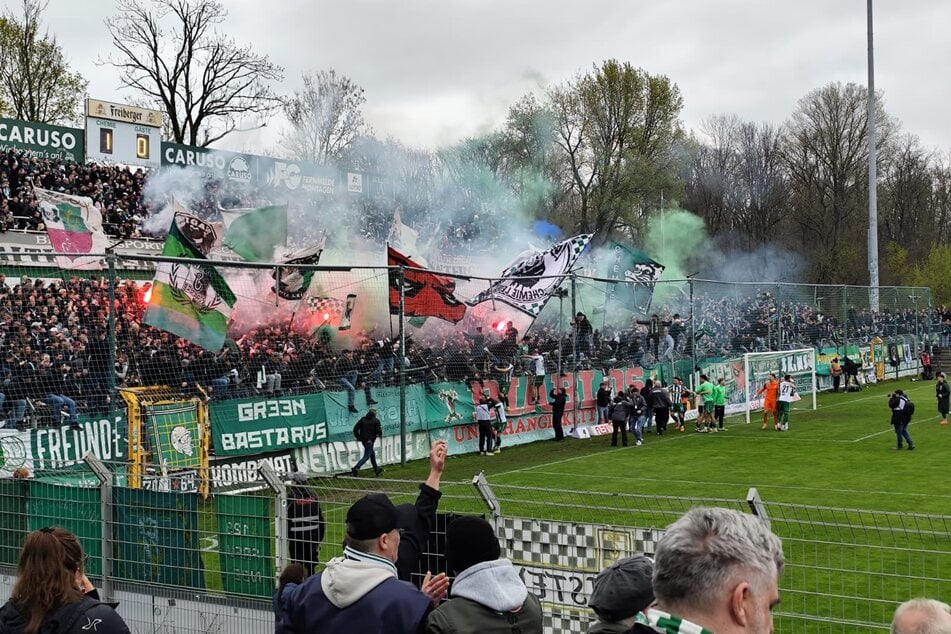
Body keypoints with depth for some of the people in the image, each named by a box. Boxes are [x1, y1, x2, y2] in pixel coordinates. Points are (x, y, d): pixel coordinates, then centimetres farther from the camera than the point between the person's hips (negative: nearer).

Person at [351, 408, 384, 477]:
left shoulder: (362, 419, 5)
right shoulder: (376, 421, -9)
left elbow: (355, 429, 1)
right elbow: (378, 431, -16)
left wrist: (358, 437, 12)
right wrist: (380, 434, 7)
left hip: (363, 440, 7)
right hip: (369, 440, -7)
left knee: (372, 454, 21)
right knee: (366, 456, -1)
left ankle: (376, 469, 31)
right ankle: (355, 469, -14)